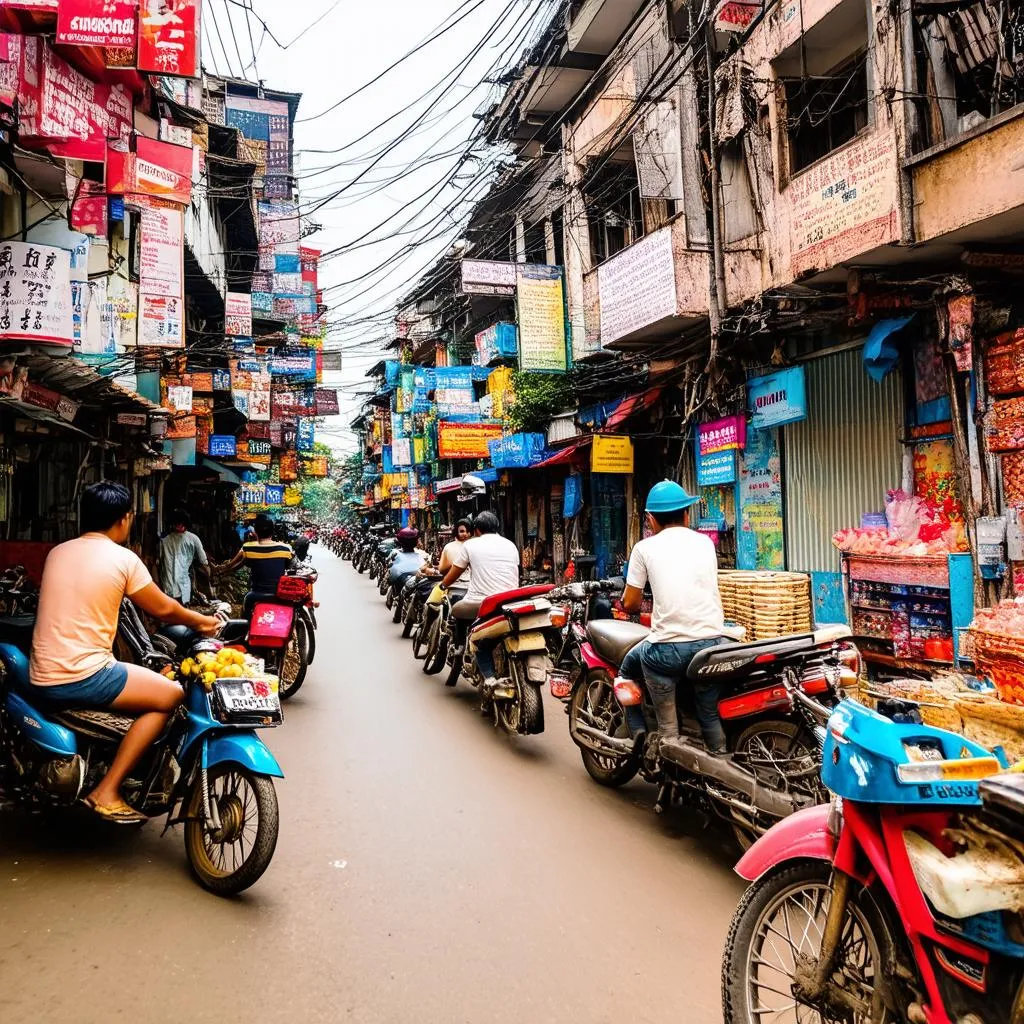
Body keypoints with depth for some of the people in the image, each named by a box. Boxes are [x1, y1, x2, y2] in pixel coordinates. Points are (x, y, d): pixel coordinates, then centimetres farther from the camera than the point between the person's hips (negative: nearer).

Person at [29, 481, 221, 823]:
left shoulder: (57, 552, 10)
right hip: (82, 677, -8)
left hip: (40, 679, 8)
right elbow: (163, 609, 0)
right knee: (170, 694, 2)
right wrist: (202, 621, 18)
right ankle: (107, 791, -1)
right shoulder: (123, 558, -9)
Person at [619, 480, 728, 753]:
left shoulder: (645, 548, 2)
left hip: (668, 646, -4)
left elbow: (630, 603, 6)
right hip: (712, 640, 4)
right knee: (711, 716, 19)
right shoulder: (705, 542, 14)